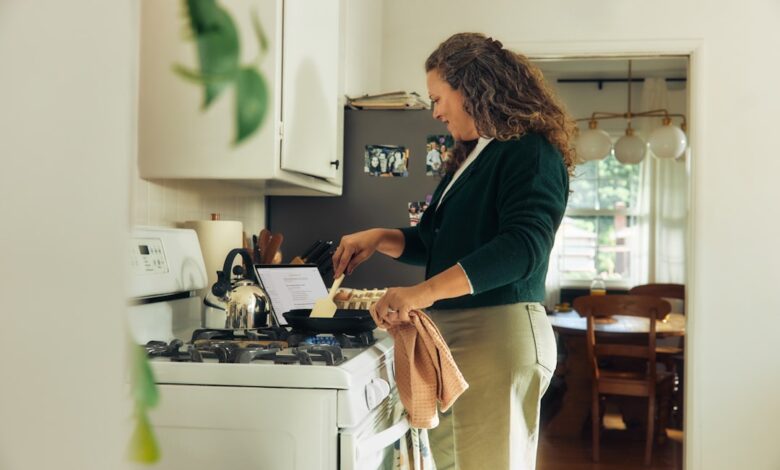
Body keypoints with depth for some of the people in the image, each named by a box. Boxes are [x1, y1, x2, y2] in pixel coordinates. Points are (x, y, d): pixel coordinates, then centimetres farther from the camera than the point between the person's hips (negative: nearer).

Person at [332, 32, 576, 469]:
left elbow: (523, 246, -25)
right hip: (451, 333, 9)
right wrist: (379, 238, 9)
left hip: (499, 334, -9)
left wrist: (425, 291, -31)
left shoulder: (531, 152, -10)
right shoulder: (469, 157, 20)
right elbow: (435, 243, 27)